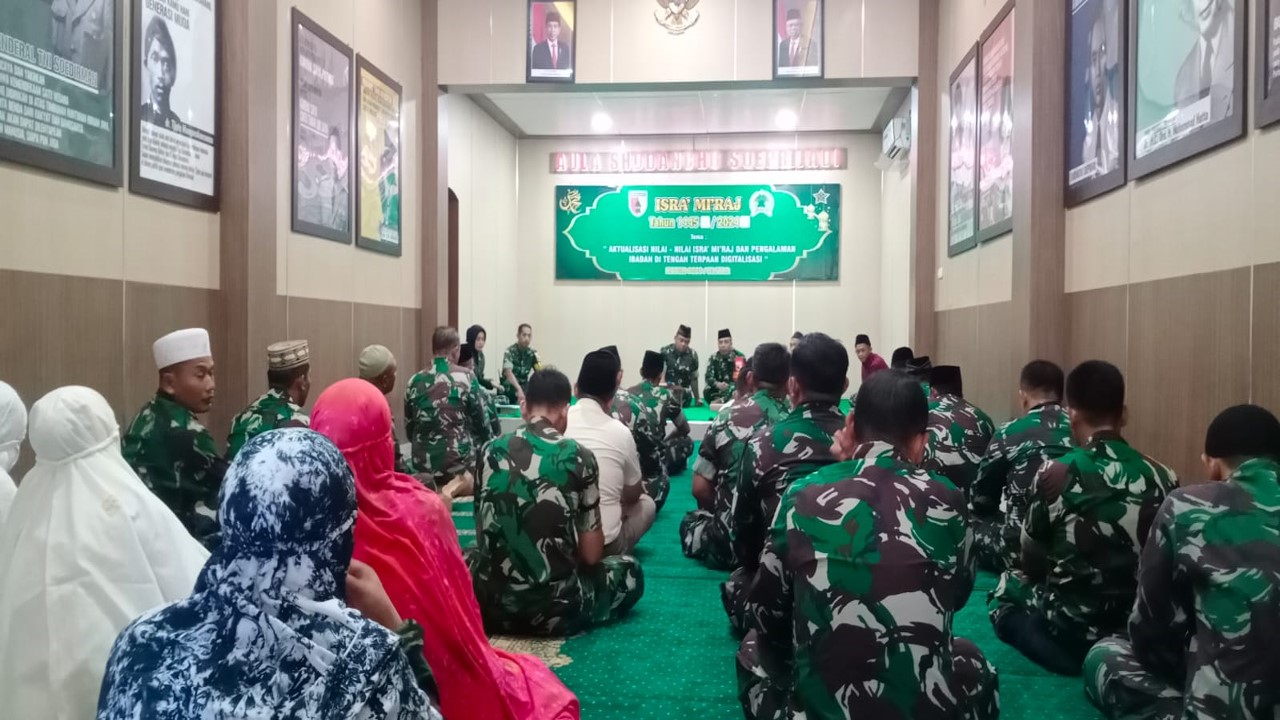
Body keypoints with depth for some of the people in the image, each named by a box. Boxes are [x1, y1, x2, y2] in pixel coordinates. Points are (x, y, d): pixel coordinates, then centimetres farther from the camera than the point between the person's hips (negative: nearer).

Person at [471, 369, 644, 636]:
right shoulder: (579, 458, -8)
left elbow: (482, 536, 11)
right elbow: (591, 555, -3)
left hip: (488, 604, 4)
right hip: (553, 608, -3)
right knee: (629, 569, 21)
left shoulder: (490, 451, 1)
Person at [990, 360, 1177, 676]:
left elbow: (1031, 561, -4)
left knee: (1006, 587, 22)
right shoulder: (1163, 478, -6)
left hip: (1071, 630, -4)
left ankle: (1072, 655, 8)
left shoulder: (1055, 474, -16)